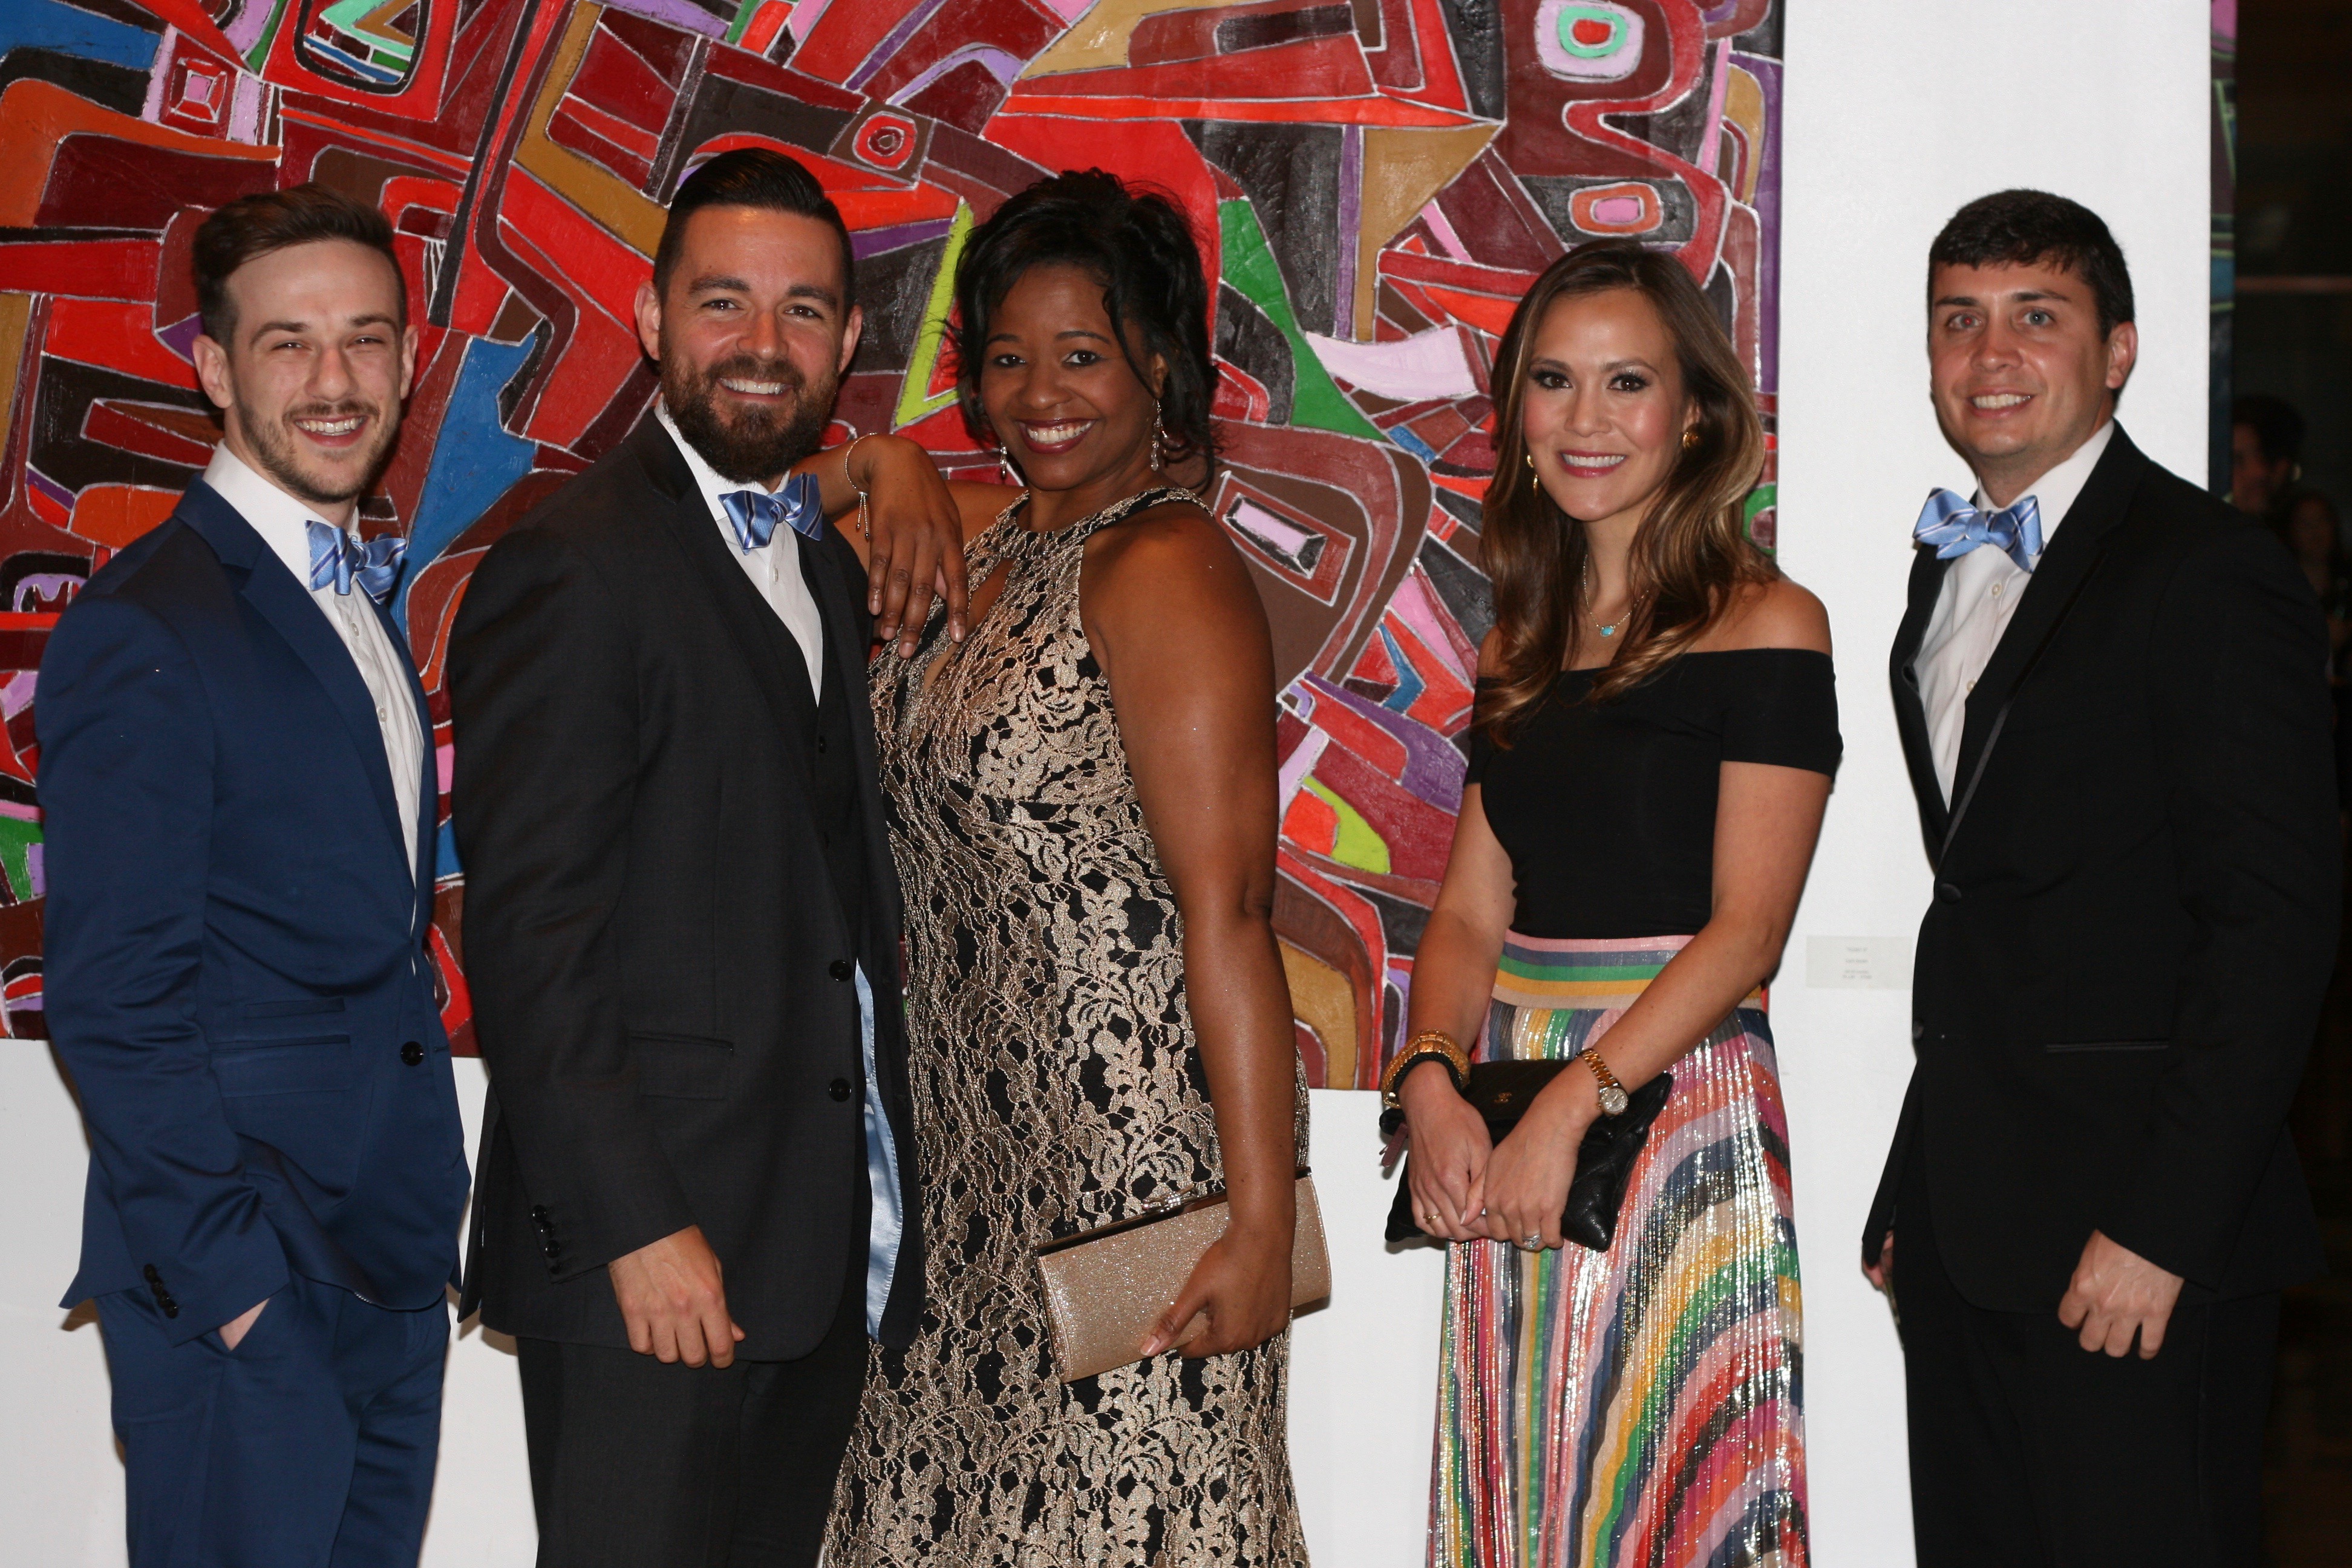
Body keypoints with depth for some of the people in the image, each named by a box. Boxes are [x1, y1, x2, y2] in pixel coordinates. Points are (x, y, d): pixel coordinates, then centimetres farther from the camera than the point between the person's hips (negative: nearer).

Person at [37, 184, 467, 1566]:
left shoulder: (360, 606, 14)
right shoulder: (143, 636, -14)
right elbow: (114, 1000, -16)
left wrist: (427, 1220, 13)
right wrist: (232, 1272, -17)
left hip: (391, 1268, 8)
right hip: (241, 1292, -8)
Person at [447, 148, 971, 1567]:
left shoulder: (823, 558, 17)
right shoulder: (572, 570, -11)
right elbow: (529, 937, -16)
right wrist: (634, 1228, -20)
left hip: (822, 1258, 8)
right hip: (651, 1260, -8)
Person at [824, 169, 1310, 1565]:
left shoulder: (1166, 570, -16)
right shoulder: (989, 538, 8)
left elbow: (1229, 913, -22)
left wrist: (1263, 1221, -24)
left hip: (1137, 1151, -9)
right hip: (982, 1153, 9)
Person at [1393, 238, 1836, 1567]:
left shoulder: (1766, 624, -5)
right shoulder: (1524, 646, 14)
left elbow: (1747, 921, -12)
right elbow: (1472, 912, 10)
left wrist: (1572, 1105, -20)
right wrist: (1433, 1087, -8)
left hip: (1678, 1096, -6)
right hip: (1507, 1107, 6)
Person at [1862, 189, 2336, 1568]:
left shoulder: (2210, 574, -9)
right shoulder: (1951, 571, 16)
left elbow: (2274, 924, -15)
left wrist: (2160, 1227, -19)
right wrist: (1916, 1191, 13)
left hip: (2138, 1246, -7)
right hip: (1966, 1229, 7)